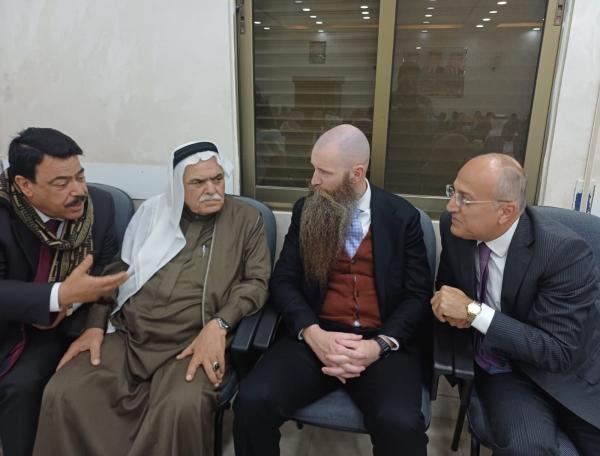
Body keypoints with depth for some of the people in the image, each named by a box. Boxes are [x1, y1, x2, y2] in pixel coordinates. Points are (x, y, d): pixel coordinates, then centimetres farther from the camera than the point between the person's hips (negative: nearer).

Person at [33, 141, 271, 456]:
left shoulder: (247, 220, 5)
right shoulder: (153, 211, 13)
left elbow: (257, 281, -1)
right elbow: (119, 270, 16)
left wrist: (218, 325, -17)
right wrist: (95, 325, 4)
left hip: (193, 343, -3)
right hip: (128, 337, 4)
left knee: (182, 409, -31)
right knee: (62, 394, -17)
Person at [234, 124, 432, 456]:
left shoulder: (402, 217, 3)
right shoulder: (306, 211, 7)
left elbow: (419, 297, 1)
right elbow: (283, 281, 3)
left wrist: (380, 345, -16)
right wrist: (313, 334, -15)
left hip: (385, 342, -1)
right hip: (316, 336, 2)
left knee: (401, 424, -30)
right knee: (252, 402, -21)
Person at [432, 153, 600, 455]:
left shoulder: (565, 252, -23)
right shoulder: (454, 227, -10)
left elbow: (559, 352, -23)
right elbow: (448, 284, 9)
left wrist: (474, 311, -29)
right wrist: (455, 309, -14)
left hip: (569, 375, -1)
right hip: (501, 370, 2)